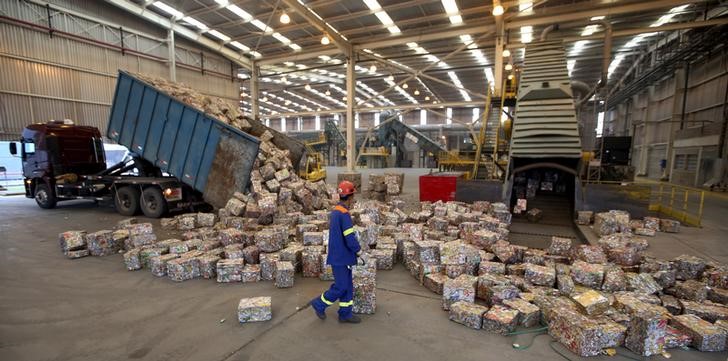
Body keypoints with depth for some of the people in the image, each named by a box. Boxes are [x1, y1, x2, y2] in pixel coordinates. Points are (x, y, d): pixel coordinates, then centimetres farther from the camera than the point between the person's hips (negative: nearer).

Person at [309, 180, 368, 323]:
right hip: (341, 258, -10)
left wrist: (356, 253, 17)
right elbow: (350, 239, -24)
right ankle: (319, 304, 20)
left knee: (347, 286, 15)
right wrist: (361, 254, -9)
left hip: (341, 256, 10)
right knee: (341, 287, 4)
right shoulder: (344, 214, -22)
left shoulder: (335, 211, 9)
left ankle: (345, 314, 25)